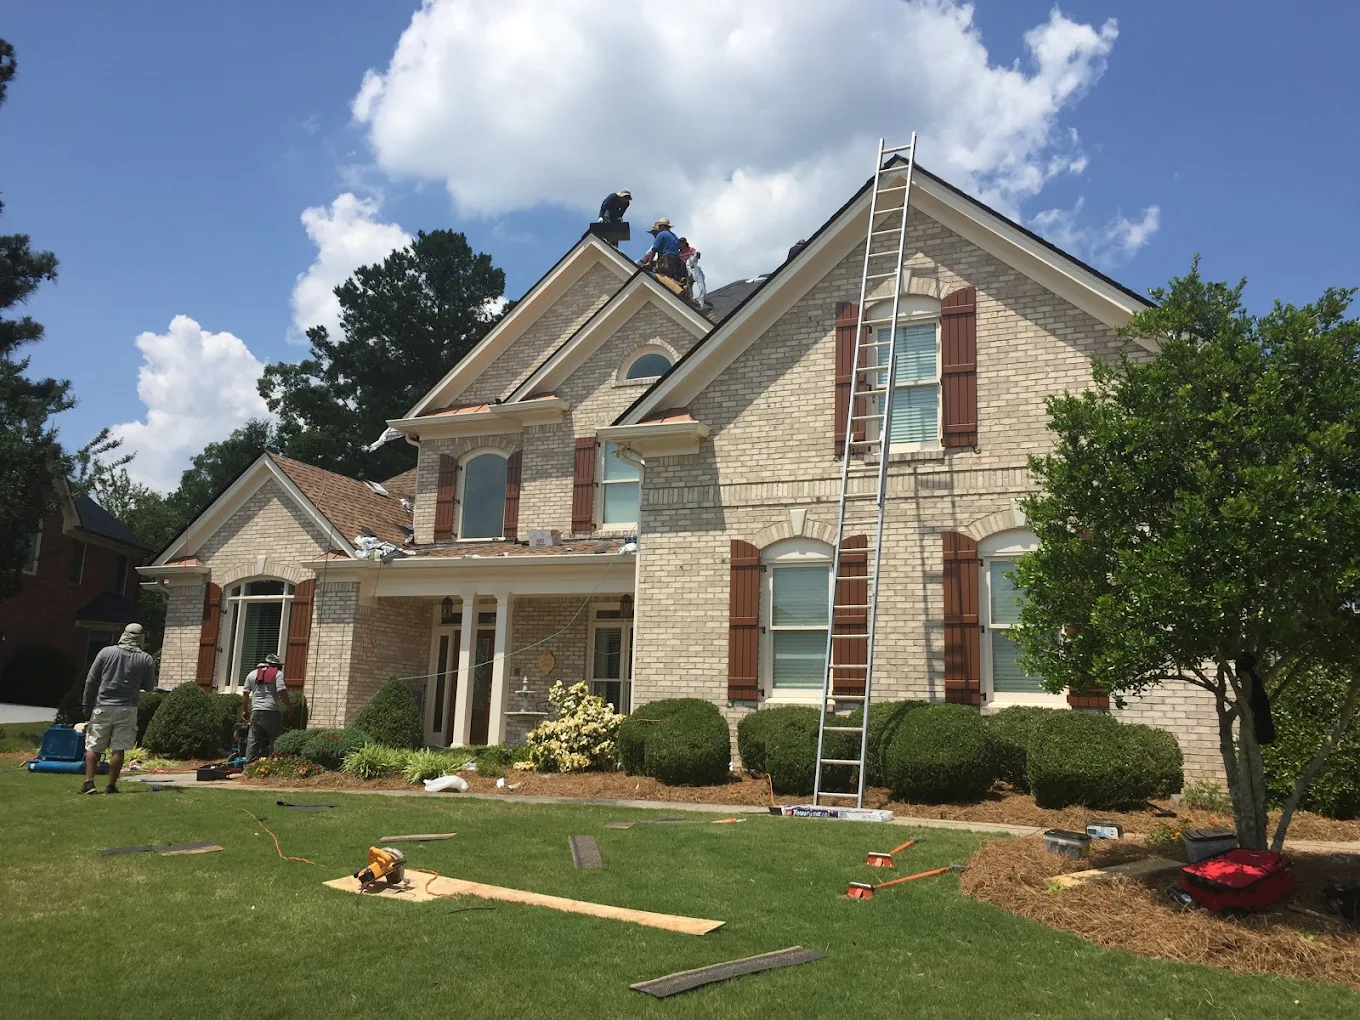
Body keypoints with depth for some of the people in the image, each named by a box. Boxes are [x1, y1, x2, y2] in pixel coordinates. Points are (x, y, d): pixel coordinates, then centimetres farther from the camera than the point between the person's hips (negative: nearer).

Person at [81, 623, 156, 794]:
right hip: (127, 709, 0)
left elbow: (91, 681, 2)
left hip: (103, 707, 0)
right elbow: (149, 686, 7)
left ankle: (89, 782, 5)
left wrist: (87, 704, 11)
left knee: (93, 747, 10)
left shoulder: (106, 652, 0)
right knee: (118, 749, 3)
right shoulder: (146, 660, -1)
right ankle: (111, 786, 4)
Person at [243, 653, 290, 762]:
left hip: (256, 712, 5)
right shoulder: (277, 674, -1)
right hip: (272, 712, -5)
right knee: (275, 740, 2)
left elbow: (245, 694, 13)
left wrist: (245, 711, 20)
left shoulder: (252, 674, 15)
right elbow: (282, 692, -11)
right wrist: (288, 707, -1)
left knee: (253, 741, 8)